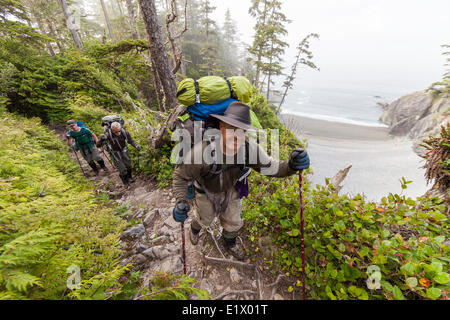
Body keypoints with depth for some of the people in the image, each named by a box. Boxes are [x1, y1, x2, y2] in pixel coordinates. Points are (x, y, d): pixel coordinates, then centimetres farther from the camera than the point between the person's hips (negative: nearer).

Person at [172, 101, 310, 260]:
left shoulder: (251, 149, -34)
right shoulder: (201, 151, -43)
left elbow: (273, 168, -20)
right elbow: (180, 175, -26)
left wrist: (292, 165, -41)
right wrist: (180, 202, -39)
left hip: (231, 188, 2)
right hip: (206, 190, -2)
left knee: (233, 222, 19)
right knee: (205, 219, 25)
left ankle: (229, 242, 57)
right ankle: (195, 227, 66)